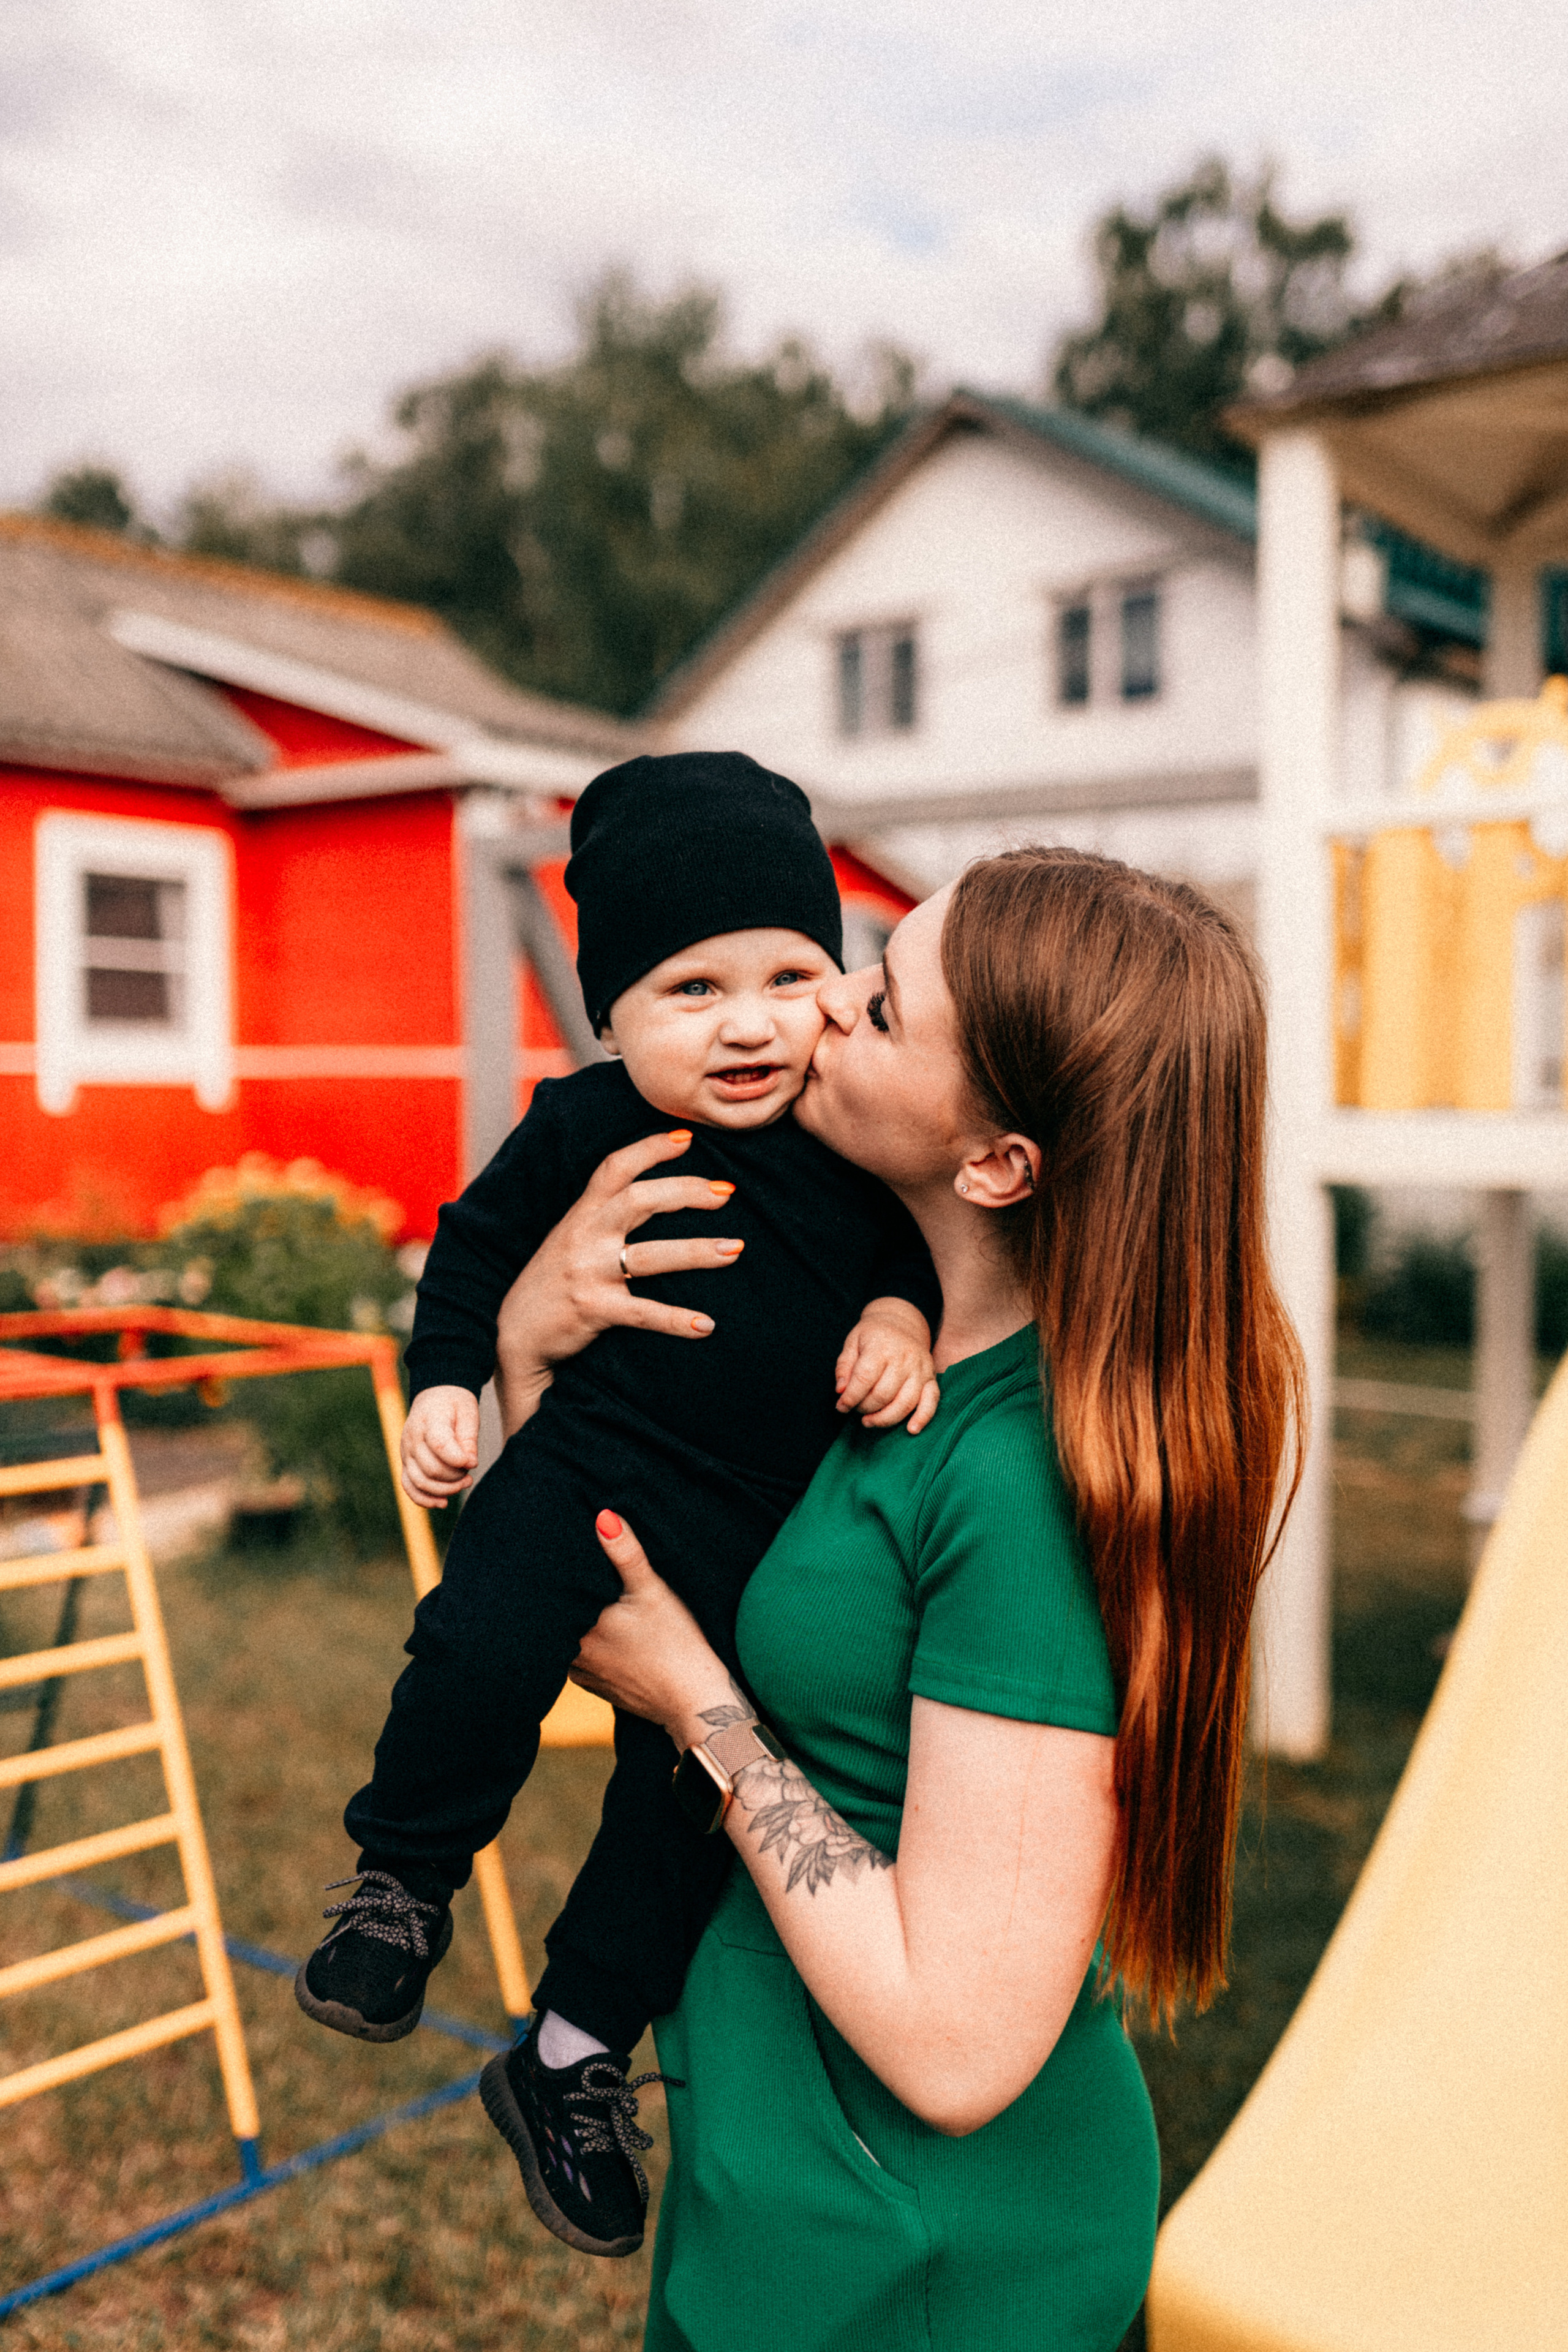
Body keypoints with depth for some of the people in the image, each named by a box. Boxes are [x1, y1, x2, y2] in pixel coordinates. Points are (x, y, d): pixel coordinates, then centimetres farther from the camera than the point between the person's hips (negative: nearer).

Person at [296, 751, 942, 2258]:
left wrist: (900, 1314, -8)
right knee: (480, 1657, -26)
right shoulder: (584, 1128, -8)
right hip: (585, 1466, -2)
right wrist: (444, 1380, -2)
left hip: (747, 1529, 2)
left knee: (687, 1790, 7)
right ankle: (404, 1882, 7)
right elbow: (477, 1246, 7)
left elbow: (914, 1231, 11)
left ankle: (577, 2054, 28)